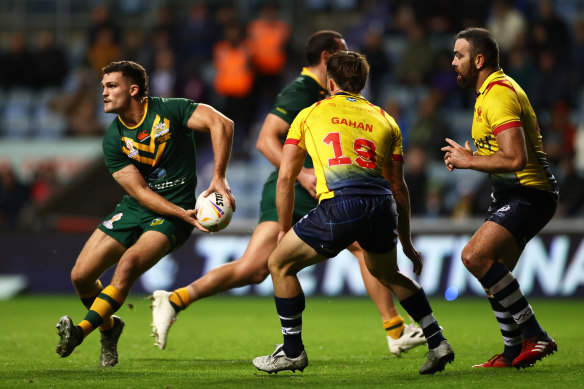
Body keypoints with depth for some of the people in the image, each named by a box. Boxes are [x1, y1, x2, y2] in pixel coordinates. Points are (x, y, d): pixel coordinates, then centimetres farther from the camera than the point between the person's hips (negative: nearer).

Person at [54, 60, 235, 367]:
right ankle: (108, 328, 24)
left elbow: (221, 123, -21)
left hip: (172, 214, -5)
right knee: (81, 276, -4)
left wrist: (218, 179, -29)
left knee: (129, 263, -30)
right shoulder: (113, 139, -3)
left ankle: (82, 330, -34)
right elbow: (139, 191, -9)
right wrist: (183, 214, -22)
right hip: (134, 211, 5)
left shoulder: (169, 110, -11)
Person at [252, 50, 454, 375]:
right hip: (382, 205, 4)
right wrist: (406, 243, 32)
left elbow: (286, 176, 16)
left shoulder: (309, 114, 20)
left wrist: (284, 229, 26)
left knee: (280, 264, 17)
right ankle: (438, 343, 26)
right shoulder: (385, 120, 26)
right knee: (388, 273, 32)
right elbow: (398, 187, 25)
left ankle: (292, 351, 19)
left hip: (339, 205, -4)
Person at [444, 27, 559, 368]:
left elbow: (515, 159, -29)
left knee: (475, 257, -22)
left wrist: (469, 161, -16)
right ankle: (514, 352, 23)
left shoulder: (498, 95, -19)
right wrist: (471, 157, 12)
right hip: (513, 194, 11)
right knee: (494, 274, 13)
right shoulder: (495, 90, 15)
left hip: (528, 195, -11)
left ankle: (535, 336, -19)